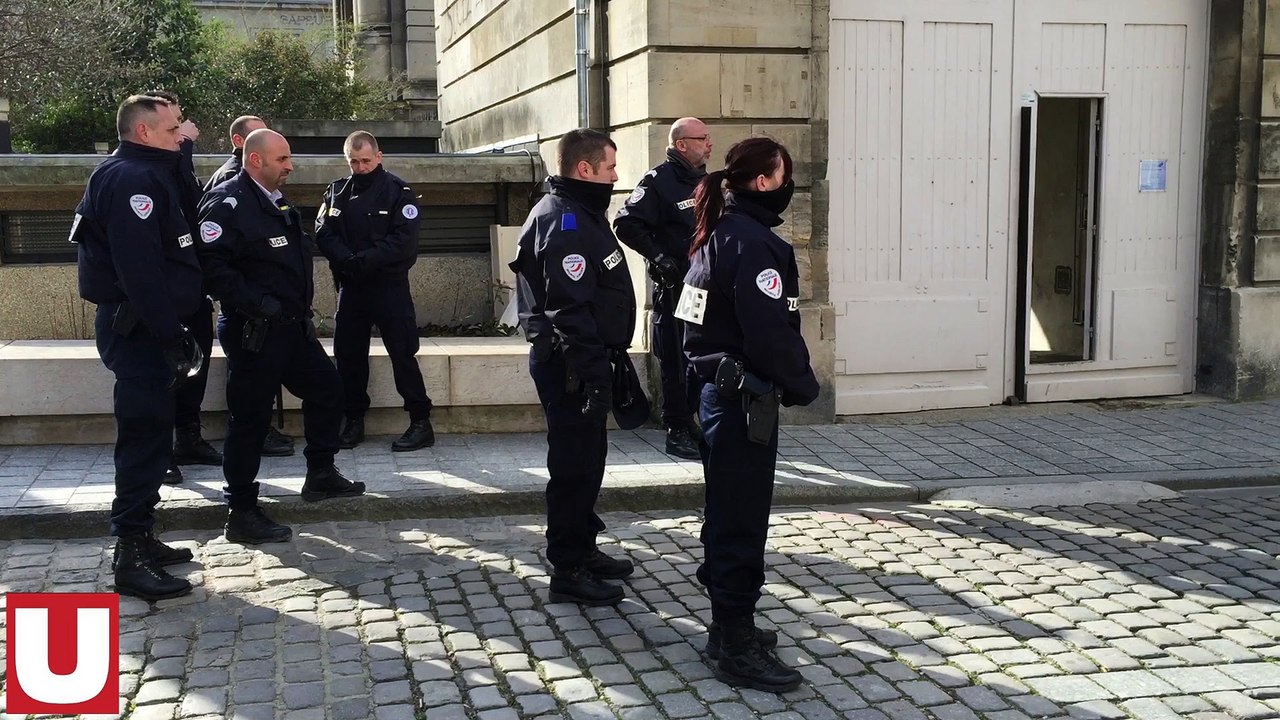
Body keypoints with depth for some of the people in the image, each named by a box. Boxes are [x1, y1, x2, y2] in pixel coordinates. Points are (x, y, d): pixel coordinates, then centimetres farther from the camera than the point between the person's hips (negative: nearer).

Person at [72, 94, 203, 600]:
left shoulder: (146, 175, 18)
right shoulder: (131, 180, -16)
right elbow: (140, 269, -25)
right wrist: (171, 336, -23)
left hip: (142, 329, 11)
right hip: (137, 330, -11)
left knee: (150, 435, 16)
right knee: (145, 436, -8)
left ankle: (140, 539, 25)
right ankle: (130, 558, -4)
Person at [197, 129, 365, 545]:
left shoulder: (276, 203, 15)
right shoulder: (229, 203, -15)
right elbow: (212, 265, -25)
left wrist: (302, 306, 16)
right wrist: (258, 303, -24)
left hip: (291, 325, 9)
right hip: (252, 333, -9)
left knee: (325, 389, 16)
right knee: (250, 419, -2)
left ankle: (321, 475, 31)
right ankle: (241, 514, 8)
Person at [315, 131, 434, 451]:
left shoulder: (398, 191, -3)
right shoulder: (337, 192, 9)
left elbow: (403, 240, -13)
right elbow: (324, 234, 0)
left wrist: (365, 260, -22)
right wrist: (347, 260, -19)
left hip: (390, 285, -4)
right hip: (350, 287, 5)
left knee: (403, 354, -4)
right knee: (348, 355, 9)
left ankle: (421, 422, 2)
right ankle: (354, 420, 21)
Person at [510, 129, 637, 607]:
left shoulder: (579, 214, 16)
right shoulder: (565, 223, -18)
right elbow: (570, 309, -25)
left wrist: (609, 357, 21)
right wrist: (592, 373, -26)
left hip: (585, 359, 11)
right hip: (571, 365, -11)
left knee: (587, 457, 18)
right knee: (574, 464, -3)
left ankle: (583, 549, 31)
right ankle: (568, 571, 5)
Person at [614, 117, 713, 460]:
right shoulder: (658, 181, -9)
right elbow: (626, 225, -15)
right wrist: (660, 258, -19)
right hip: (674, 287, -8)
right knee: (676, 361, -4)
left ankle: (688, 424, 25)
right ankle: (677, 432, 4)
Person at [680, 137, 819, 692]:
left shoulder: (717, 234, 13)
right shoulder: (752, 241, -18)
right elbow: (770, 331, -23)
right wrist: (803, 385, -8)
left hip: (717, 389, 10)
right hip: (745, 397, -10)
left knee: (727, 515, 18)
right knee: (743, 522, -3)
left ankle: (727, 625, 29)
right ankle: (737, 647, 5)